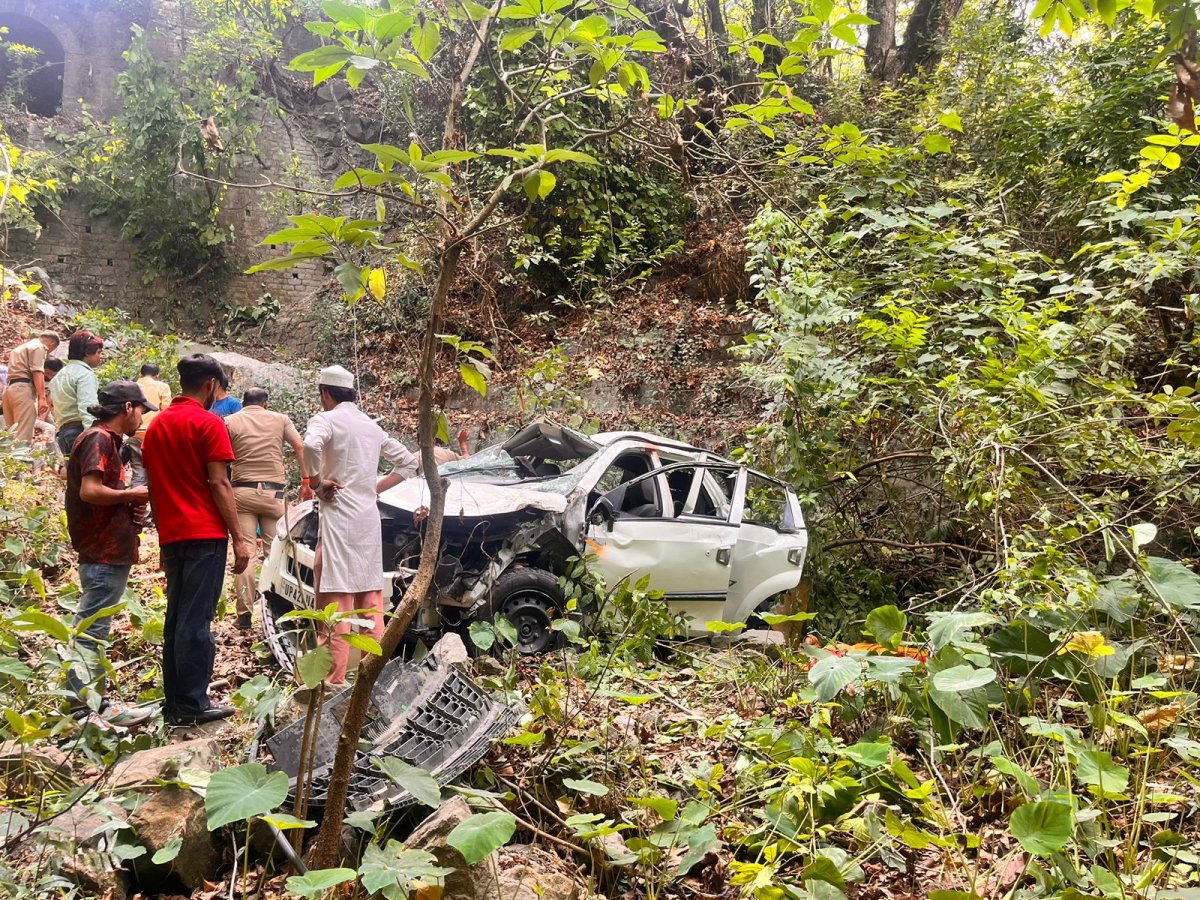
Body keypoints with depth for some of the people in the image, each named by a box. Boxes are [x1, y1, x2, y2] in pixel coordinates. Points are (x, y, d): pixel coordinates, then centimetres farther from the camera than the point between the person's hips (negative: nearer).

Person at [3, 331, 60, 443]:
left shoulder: (20, 348, 30)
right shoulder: (39, 347, 0)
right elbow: (37, 372, -12)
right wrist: (42, 398, -19)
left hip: (9, 387, 9)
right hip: (23, 388, -9)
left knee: (12, 432, 6)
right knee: (23, 433, -16)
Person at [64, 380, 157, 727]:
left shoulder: (106, 439, 16)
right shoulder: (99, 439, -13)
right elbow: (90, 491, -24)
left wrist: (129, 503, 5)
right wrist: (133, 495, -12)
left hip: (108, 551, 10)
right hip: (105, 554, -10)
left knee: (92, 630, 14)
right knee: (91, 631, -5)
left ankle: (91, 700, 22)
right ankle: (89, 706, -1)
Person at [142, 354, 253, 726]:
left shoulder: (156, 425, 14)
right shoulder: (209, 424, -8)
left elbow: (153, 486, 16)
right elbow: (219, 484, -11)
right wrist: (239, 538, -9)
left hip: (171, 536, 7)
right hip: (205, 534, -7)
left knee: (176, 618, 12)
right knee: (196, 620, -5)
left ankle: (174, 700, 17)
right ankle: (192, 704, -1)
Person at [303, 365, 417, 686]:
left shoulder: (326, 419, -5)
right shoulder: (371, 425, 16)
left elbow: (310, 445, -27)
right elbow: (408, 461, 20)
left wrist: (316, 481, -12)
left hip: (339, 515, -6)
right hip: (370, 517, 7)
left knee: (335, 596, -5)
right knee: (370, 596, 12)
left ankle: (336, 675, -6)